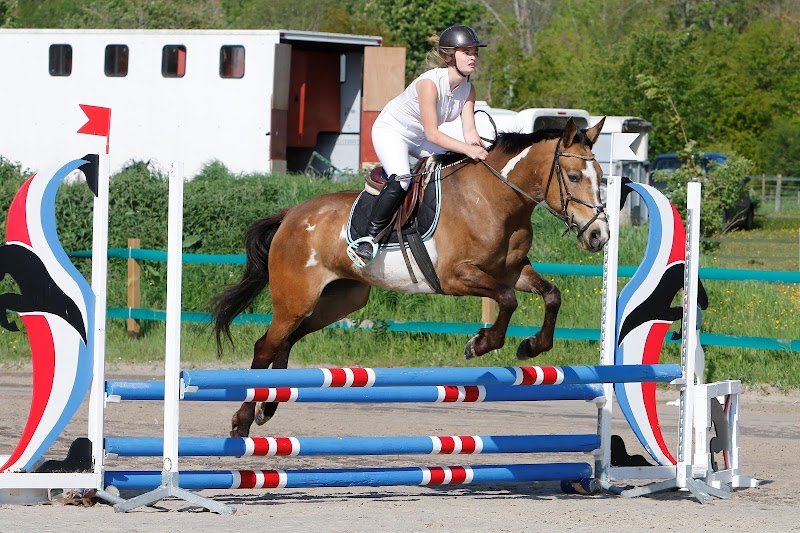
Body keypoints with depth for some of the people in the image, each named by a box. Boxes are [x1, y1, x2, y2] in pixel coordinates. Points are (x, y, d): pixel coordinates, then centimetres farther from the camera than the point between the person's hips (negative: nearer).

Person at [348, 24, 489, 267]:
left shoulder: (468, 89, -7)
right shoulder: (430, 83, -31)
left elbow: (469, 131, -14)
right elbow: (431, 133, -33)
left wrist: (478, 149, -36)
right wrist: (467, 149, -43)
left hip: (418, 138, 8)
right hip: (391, 131, -8)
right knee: (401, 180, -32)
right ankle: (369, 239, -28)